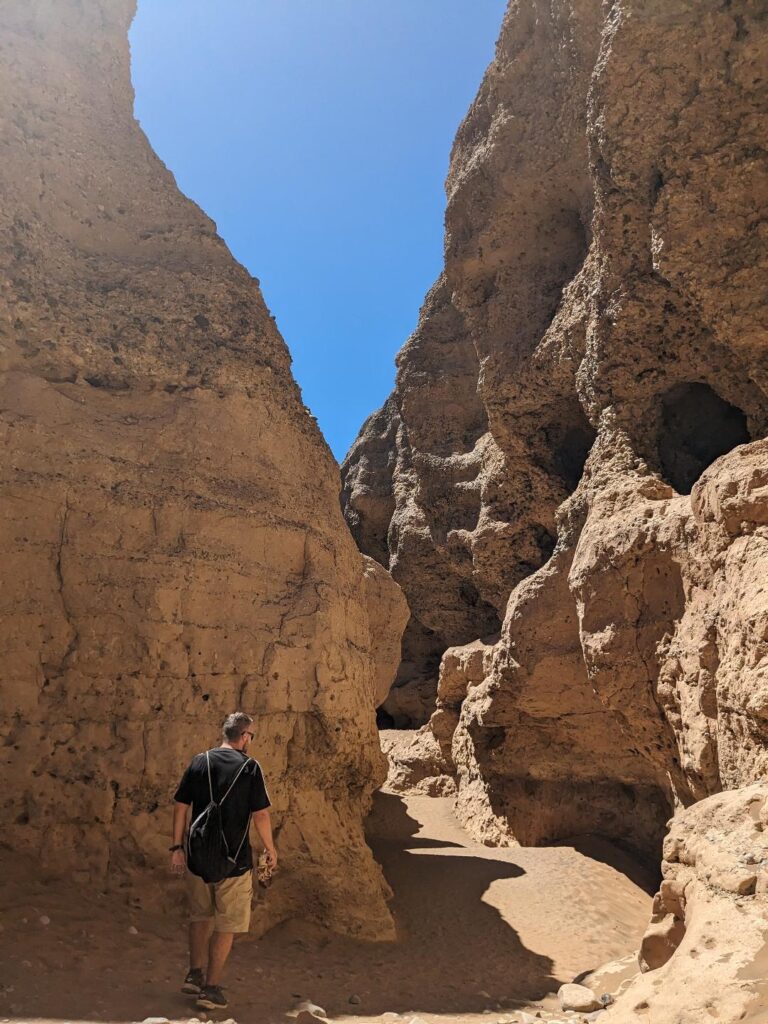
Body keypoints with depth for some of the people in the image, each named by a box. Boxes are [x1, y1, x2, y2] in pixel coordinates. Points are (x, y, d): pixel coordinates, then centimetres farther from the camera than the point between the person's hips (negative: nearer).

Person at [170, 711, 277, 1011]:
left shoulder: (199, 762, -1)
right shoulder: (249, 767, -12)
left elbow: (180, 807, 1)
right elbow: (260, 814, -11)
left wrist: (177, 847, 9)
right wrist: (270, 850, 2)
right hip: (234, 860, -4)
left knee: (200, 915, 25)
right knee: (226, 925, 11)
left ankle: (195, 974, 31)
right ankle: (210, 988, 18)